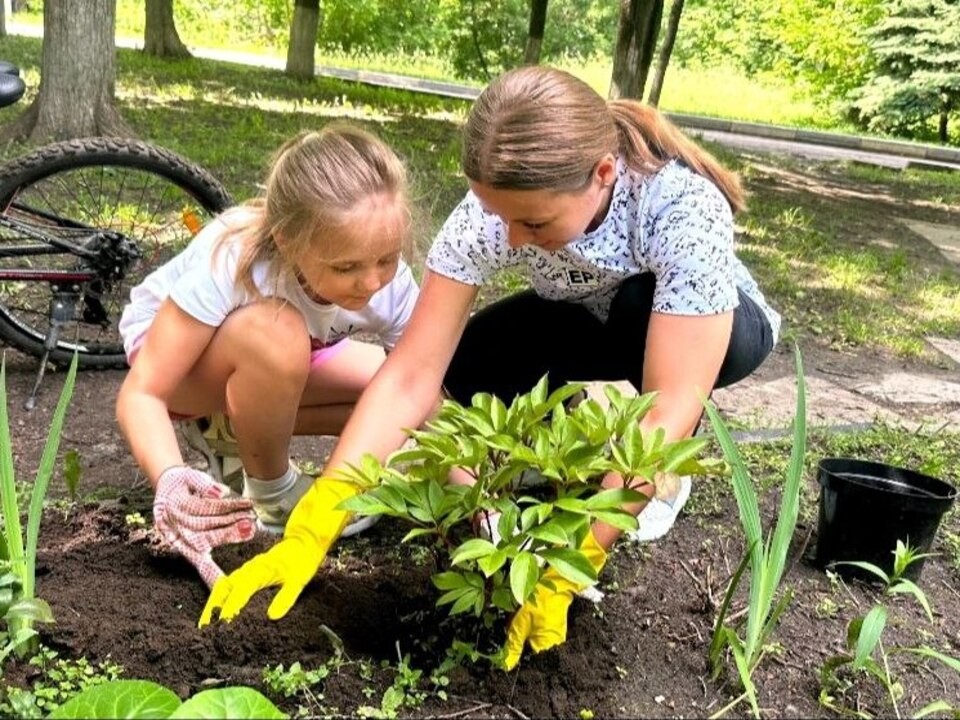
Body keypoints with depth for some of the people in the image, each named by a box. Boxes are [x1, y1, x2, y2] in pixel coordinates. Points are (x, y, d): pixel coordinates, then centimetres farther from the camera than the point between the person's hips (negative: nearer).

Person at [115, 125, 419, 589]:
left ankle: (229, 434, 1)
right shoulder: (232, 263, -38)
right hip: (170, 348, -5)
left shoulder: (392, 286, -27)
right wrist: (171, 480, -54)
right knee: (278, 335, -39)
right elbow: (142, 393, -35)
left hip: (283, 359, 5)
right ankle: (271, 492, -11)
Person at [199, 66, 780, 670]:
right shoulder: (495, 208, -30)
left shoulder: (686, 209, -40)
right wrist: (309, 533, -39)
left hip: (723, 329, -2)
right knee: (467, 365, -25)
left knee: (643, 307, -37)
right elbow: (410, 378, -33)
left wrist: (566, 568, -46)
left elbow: (668, 409, -42)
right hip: (594, 321, 3)